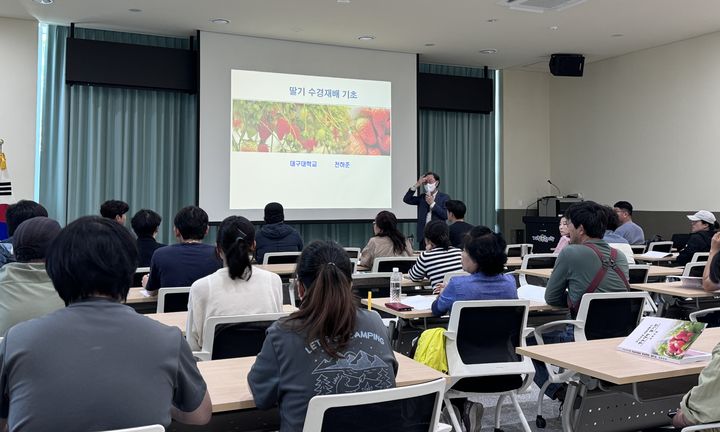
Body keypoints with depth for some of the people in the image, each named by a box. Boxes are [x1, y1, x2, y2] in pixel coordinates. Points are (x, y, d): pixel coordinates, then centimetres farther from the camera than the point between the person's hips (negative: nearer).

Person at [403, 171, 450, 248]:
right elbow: (406, 199, 0)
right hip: (423, 235, 3)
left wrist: (432, 203, -11)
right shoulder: (422, 197, 13)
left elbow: (446, 215, -9)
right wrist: (417, 185, -6)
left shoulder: (444, 197, 2)